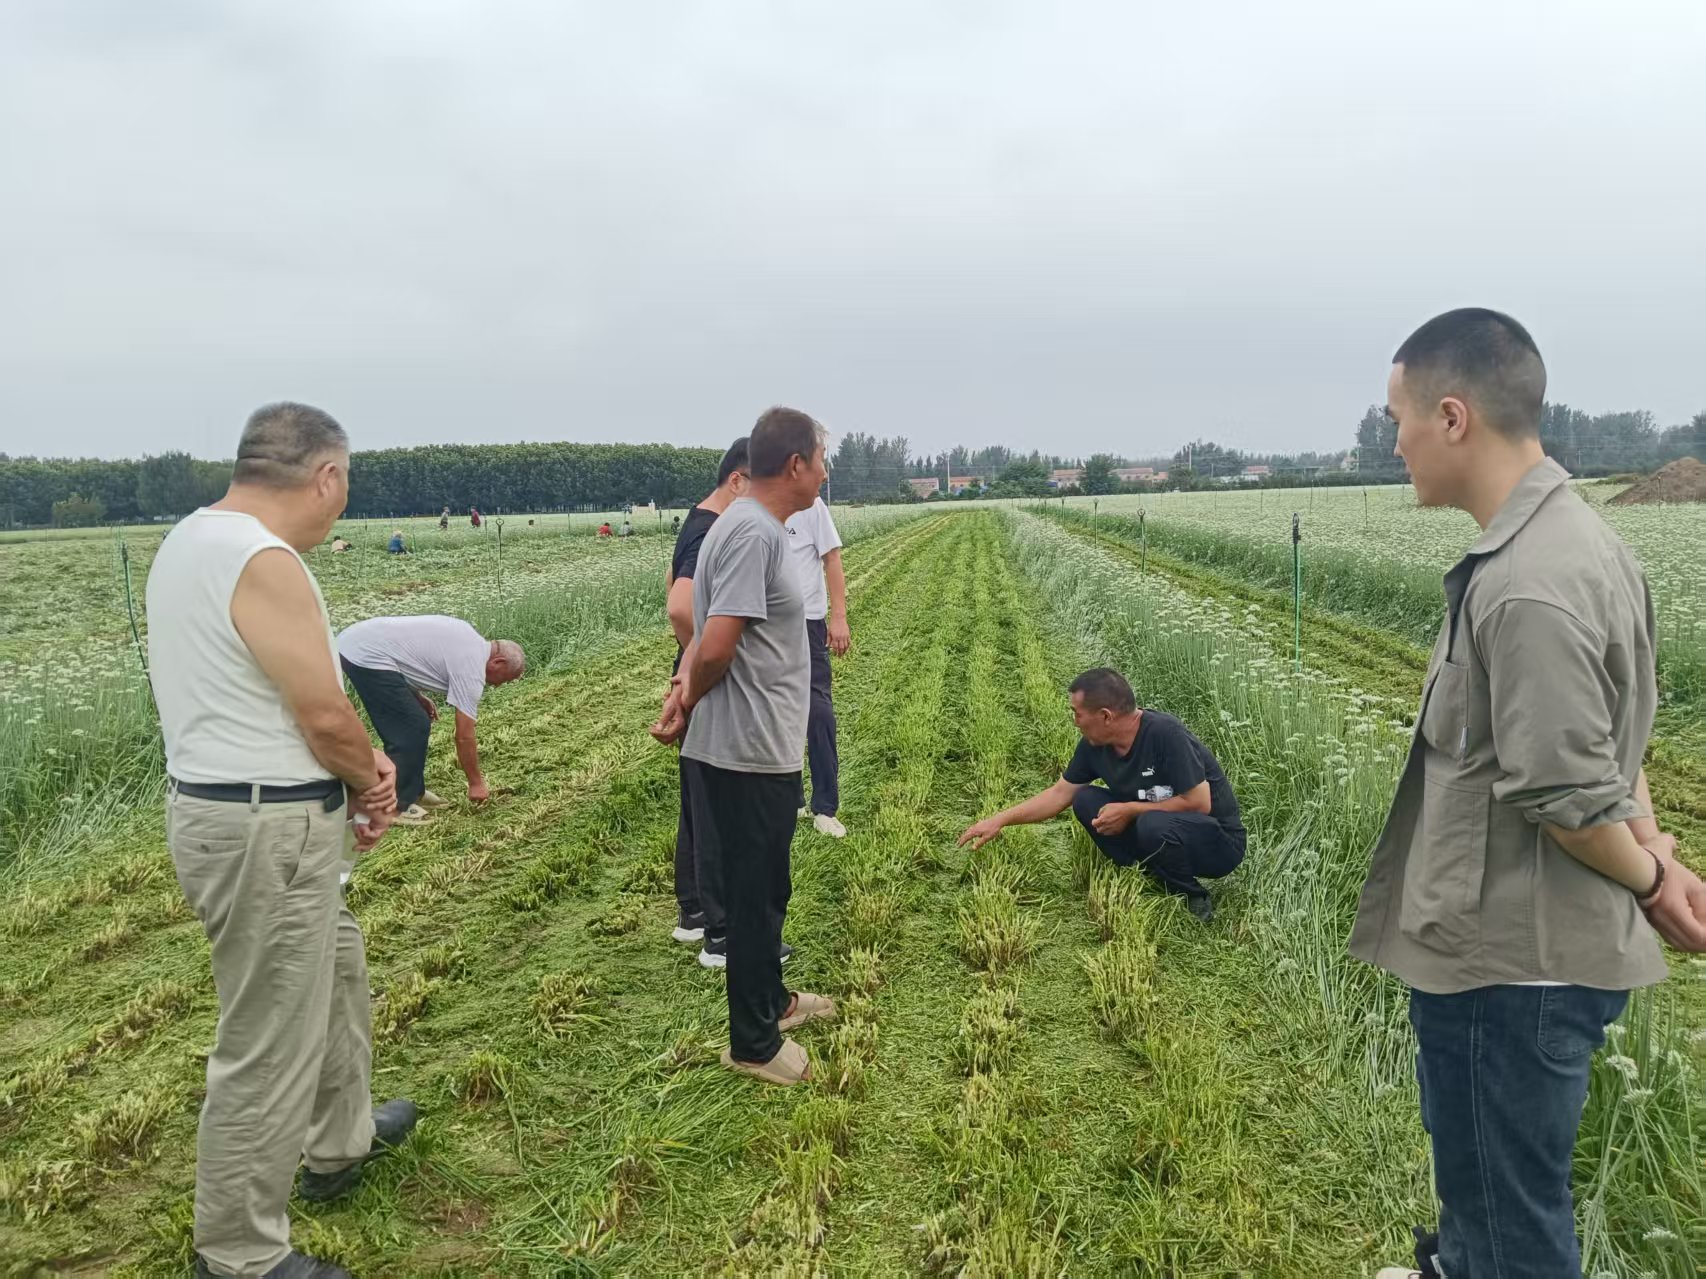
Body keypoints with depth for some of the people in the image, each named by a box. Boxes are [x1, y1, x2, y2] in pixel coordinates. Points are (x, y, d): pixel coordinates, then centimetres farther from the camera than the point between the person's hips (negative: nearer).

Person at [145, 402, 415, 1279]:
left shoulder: (191, 539, 9)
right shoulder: (264, 562, -23)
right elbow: (325, 714, -21)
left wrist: (356, 766, 3)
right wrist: (370, 776, 0)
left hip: (223, 803, 11)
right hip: (267, 831, -11)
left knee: (335, 968, 28)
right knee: (269, 1046, 3)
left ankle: (341, 1140, 47)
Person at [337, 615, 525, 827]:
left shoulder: (469, 639, 15)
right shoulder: (471, 669, -11)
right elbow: (464, 737, -7)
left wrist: (418, 697, 20)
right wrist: (475, 782, 5)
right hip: (366, 655, -10)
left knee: (410, 725, 16)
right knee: (413, 729, -6)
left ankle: (412, 792, 26)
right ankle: (393, 806, 4)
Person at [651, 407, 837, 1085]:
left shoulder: (749, 526, 11)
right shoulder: (754, 533, -22)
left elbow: (707, 634, 11)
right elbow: (717, 647, -26)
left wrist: (685, 683, -7)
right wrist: (689, 702, -7)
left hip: (759, 749, 10)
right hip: (750, 754, -10)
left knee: (763, 889, 24)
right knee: (755, 895, 4)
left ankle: (771, 1000, 42)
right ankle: (754, 1044, 20)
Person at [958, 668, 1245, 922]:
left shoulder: (1166, 734, -27)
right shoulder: (1094, 745, -6)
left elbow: (1199, 803, -25)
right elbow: (1060, 793, 5)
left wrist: (1130, 811, -21)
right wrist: (1000, 820, 1)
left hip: (1218, 841, -6)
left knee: (1155, 824, -37)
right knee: (1086, 800, -8)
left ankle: (1194, 900, -9)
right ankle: (1152, 880, -6)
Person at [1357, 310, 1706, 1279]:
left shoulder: (1527, 589, -29)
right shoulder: (1572, 536, 5)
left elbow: (1568, 796, -23)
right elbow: (1612, 731, 11)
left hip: (1509, 961, -10)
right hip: (1508, 946, 10)